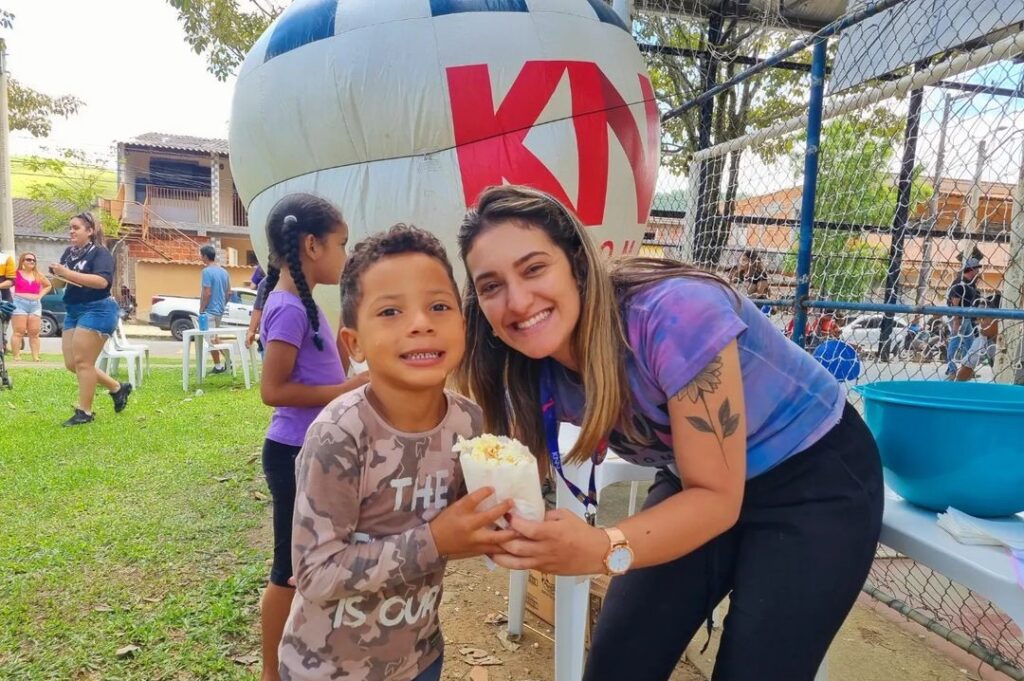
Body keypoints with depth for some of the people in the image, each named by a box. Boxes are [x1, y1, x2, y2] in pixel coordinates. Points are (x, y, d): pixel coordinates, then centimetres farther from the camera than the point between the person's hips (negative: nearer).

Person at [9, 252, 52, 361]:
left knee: (34, 332, 3)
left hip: (35, 305, 4)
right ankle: (16, 356, -5)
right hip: (20, 304, -4)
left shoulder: (38, 275, 15)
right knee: (19, 331, -6)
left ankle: (35, 357, 4)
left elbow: (48, 285, 28)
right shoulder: (16, 274, 1)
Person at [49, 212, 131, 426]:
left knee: (82, 362, -9)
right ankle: (118, 388, 22)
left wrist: (68, 273, -27)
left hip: (97, 310, -9)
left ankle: (85, 412, 1)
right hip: (74, 311, 9)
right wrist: (57, 275, -9)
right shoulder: (69, 252, 13)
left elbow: (102, 281, -25)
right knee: (72, 364, 10)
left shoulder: (100, 253, -9)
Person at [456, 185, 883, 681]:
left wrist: (602, 549, -42)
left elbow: (717, 498, -28)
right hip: (700, 484, 5)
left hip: (816, 478, -4)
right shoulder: (533, 371, -14)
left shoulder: (673, 314, -33)